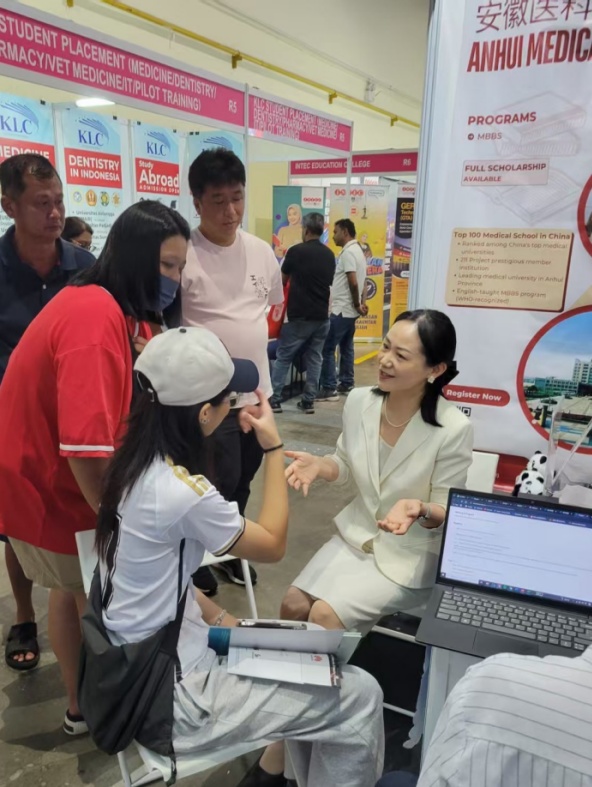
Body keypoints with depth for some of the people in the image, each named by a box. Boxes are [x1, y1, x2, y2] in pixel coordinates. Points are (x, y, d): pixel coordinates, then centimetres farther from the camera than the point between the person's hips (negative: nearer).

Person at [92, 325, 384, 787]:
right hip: (168, 690, -8)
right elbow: (273, 546, -13)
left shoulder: (136, 463, -3)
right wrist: (273, 447, -11)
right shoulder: (184, 493, -30)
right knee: (360, 697, -3)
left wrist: (218, 618, 2)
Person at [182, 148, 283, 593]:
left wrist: (246, 338, 10)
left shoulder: (261, 252, 5)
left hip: (257, 389, 6)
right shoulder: (183, 255, -14)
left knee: (243, 480, 18)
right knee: (220, 483, 0)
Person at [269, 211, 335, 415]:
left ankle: (274, 399, 6)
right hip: (322, 316, 5)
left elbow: (282, 280, 7)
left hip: (299, 316, -4)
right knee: (314, 359, 10)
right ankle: (308, 401, 12)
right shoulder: (329, 255, 7)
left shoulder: (296, 251, -8)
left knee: (283, 357, 5)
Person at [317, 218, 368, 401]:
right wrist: (362, 303, 7)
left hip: (342, 310, -10)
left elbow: (353, 283, -21)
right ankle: (346, 384, 22)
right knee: (346, 347, 15)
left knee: (327, 349, -7)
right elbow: (362, 282, 16)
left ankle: (329, 389, -6)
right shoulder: (358, 251, 16)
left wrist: (357, 305, -10)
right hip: (350, 310, 10)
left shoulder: (348, 252, -16)